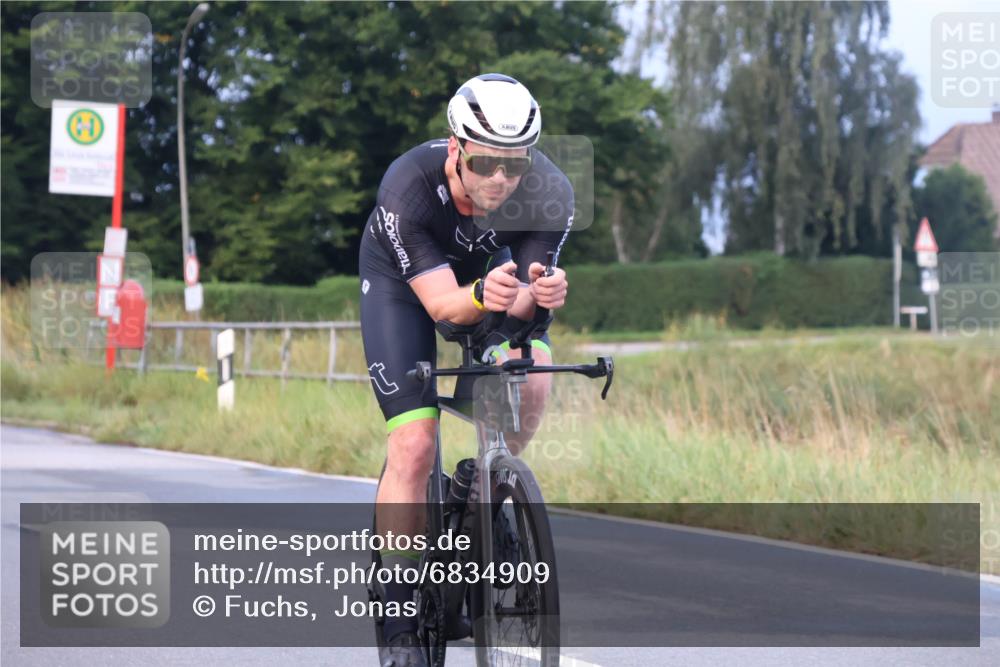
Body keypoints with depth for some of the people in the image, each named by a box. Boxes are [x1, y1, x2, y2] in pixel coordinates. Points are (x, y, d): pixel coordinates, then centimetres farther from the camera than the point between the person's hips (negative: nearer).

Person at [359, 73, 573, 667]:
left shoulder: (551, 193, -31)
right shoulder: (409, 188, -37)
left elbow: (526, 300, -29)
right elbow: (441, 304, -38)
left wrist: (538, 297, -53)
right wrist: (482, 296, -59)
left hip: (491, 266, 3)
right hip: (402, 279, -2)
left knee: (533, 375, -27)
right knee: (415, 445, -15)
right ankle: (400, 619, -4)